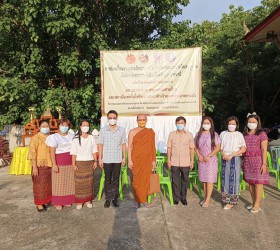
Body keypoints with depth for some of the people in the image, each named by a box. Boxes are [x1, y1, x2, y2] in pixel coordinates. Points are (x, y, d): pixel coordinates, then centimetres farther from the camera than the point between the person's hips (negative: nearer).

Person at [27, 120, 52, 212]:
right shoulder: (35, 138, -8)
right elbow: (32, 153, -13)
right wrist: (34, 167, -18)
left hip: (49, 165, 5)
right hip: (40, 166, -5)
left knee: (48, 184, 13)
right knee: (40, 185, 3)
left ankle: (46, 201, 28)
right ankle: (39, 204, 13)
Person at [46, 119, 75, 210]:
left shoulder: (72, 136, 8)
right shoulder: (54, 137, -2)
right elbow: (52, 152, -7)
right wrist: (54, 164, -14)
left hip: (70, 163, 4)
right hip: (59, 163, -4)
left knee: (69, 182, 9)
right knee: (59, 183, 2)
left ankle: (67, 200, 23)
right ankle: (57, 202, 13)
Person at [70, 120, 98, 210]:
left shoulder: (91, 137, 3)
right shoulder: (76, 138, -4)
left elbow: (94, 151, 7)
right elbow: (74, 153, -5)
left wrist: (95, 161, 4)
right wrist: (73, 164, -8)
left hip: (89, 162, 2)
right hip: (79, 162, -2)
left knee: (89, 181, 6)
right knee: (79, 182, 1)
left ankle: (88, 200, 19)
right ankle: (79, 201, 12)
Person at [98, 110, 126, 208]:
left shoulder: (121, 130, 0)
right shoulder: (103, 130, -2)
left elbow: (123, 144, 5)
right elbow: (100, 145, 1)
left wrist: (124, 157, 3)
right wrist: (100, 158, -2)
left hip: (118, 159, 1)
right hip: (106, 159, 0)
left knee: (116, 179, 9)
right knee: (107, 180, 8)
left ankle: (115, 198, 21)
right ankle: (108, 198, 19)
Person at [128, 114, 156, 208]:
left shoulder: (151, 132, 6)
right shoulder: (132, 132, 0)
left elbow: (153, 147, 9)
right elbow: (129, 146, -1)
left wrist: (153, 160, 6)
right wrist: (130, 160, -7)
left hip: (147, 160, 2)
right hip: (136, 160, -2)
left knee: (146, 179, 5)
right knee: (136, 180, 2)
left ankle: (143, 200, 19)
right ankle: (137, 200, 16)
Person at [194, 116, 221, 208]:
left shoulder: (214, 134, -3)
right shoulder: (199, 134, 7)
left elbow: (218, 147, -7)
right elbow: (196, 146, 9)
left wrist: (209, 156, -14)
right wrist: (199, 155, -6)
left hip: (211, 160, -3)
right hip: (201, 160, 4)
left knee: (210, 179, -3)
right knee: (203, 179, 9)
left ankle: (208, 199, 3)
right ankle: (205, 197, 20)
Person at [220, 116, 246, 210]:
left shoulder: (239, 135, 0)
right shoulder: (223, 134, 9)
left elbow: (243, 149, -5)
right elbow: (220, 147, 12)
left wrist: (231, 155, -13)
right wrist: (223, 154, -7)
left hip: (235, 159, -3)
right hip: (225, 159, 3)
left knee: (234, 179, -2)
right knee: (225, 178, 5)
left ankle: (232, 201, 6)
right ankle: (226, 198, 16)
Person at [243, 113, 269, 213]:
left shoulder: (262, 134, -4)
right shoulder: (245, 134, 11)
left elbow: (264, 150, -8)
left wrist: (264, 164, -13)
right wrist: (243, 161, 9)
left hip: (258, 161, -5)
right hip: (247, 161, 5)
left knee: (258, 182, 0)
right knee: (250, 182, 10)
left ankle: (257, 205, 10)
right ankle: (254, 203, 23)